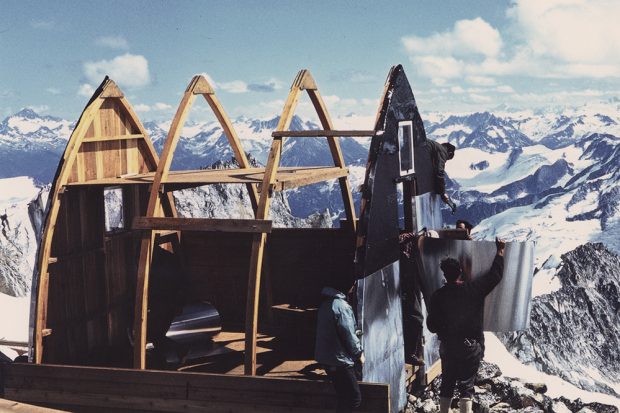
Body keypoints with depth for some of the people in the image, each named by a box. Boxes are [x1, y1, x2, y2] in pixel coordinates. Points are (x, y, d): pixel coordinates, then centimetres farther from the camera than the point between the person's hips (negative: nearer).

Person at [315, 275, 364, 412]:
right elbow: (348, 335, -18)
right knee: (353, 398, -3)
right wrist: (359, 353, -3)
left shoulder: (327, 302, 10)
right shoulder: (341, 306, -21)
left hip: (327, 356, 10)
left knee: (345, 398, 16)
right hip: (339, 360, -10)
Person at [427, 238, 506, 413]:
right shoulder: (474, 289, -8)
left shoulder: (438, 296, -5)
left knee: (447, 385, 14)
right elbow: (495, 274, 2)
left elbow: (431, 325, -1)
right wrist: (500, 251, 13)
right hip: (471, 347, -1)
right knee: (467, 386, 2)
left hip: (448, 348, 1)